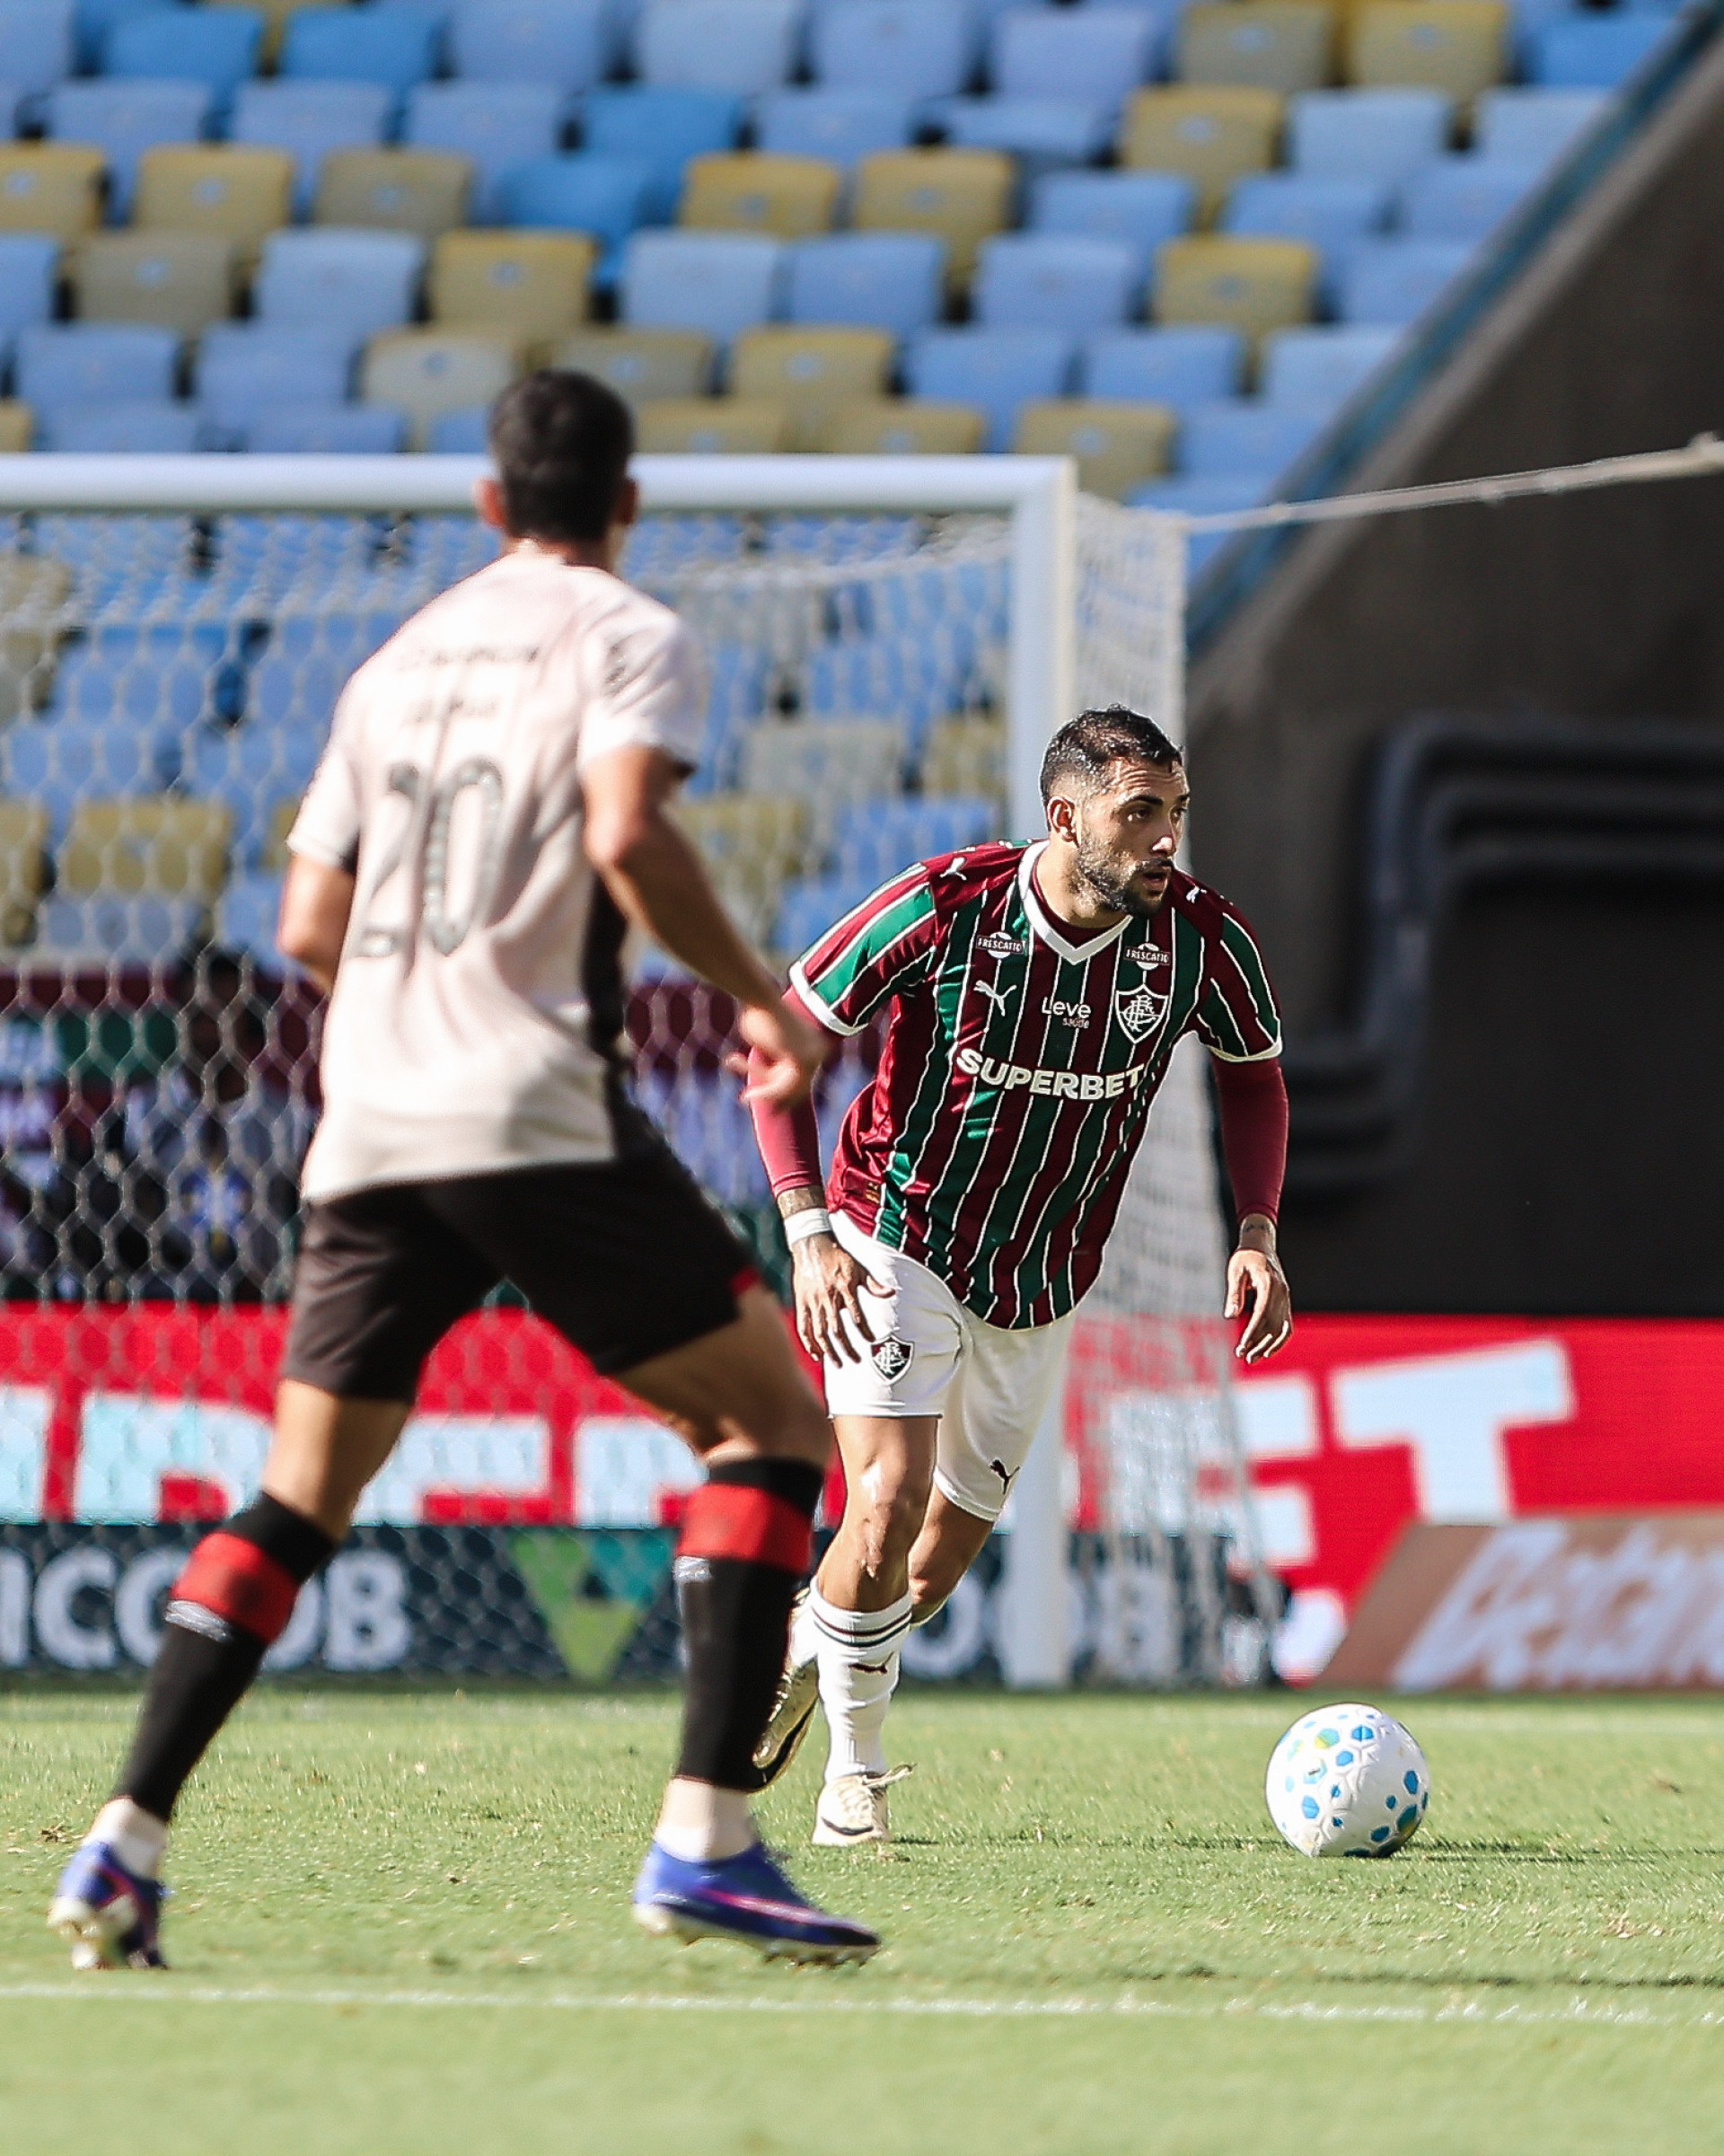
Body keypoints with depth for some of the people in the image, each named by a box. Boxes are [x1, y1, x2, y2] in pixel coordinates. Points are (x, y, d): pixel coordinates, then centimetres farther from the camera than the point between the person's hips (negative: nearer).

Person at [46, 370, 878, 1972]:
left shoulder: (396, 663, 20)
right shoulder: (625, 637, 3)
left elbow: (309, 929, 19)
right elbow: (627, 836, -16)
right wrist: (761, 1003, -6)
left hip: (367, 1127, 6)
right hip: (542, 1118, -6)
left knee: (296, 1505, 11)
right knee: (772, 1421, 3)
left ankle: (123, 1843, -3)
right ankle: (703, 1841, -10)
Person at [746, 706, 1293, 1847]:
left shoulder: (1202, 937, -14)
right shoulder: (946, 905, -22)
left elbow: (1255, 1073, 7)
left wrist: (1258, 1232, -7)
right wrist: (810, 1233, -22)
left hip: (1041, 1282, 4)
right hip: (900, 1238, -4)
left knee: (951, 1542, 10)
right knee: (890, 1502, -20)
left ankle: (806, 1659, 43)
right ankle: (856, 1772, 1)